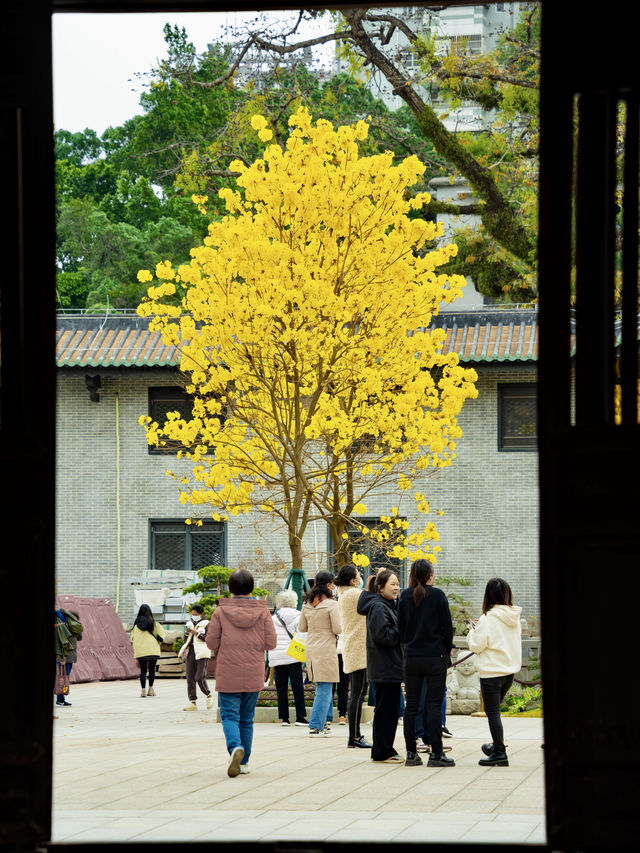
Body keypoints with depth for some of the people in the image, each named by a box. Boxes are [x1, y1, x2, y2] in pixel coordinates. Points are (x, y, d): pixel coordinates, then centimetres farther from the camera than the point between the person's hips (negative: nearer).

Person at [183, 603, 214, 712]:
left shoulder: (206, 624, 1)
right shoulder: (190, 623, 18)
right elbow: (185, 640, 20)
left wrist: (196, 632, -14)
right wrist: (187, 633, 0)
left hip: (202, 653, -6)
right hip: (191, 652, 6)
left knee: (200, 677, -13)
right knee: (190, 678, -1)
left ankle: (209, 696, 10)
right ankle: (193, 702, 0)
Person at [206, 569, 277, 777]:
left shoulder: (221, 611, -6)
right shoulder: (262, 612, -2)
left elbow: (212, 643, -5)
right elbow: (271, 643, -3)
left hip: (228, 674, -2)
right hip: (254, 675, 2)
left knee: (229, 715, 0)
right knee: (246, 718, 14)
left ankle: (235, 747, -28)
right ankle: (243, 762, 17)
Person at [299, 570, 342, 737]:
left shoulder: (307, 604, 5)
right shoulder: (331, 604, -13)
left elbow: (302, 628, 12)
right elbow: (337, 629, -14)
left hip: (310, 649, 7)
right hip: (326, 650, -7)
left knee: (323, 687, 20)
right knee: (324, 689, -2)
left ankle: (325, 720, 25)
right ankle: (316, 726, -4)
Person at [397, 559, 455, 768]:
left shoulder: (405, 596, 3)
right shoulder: (437, 595, -7)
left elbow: (400, 627, 7)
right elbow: (447, 625, -5)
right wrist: (447, 650, 7)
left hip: (411, 657, 4)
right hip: (435, 656, -4)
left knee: (411, 705, 8)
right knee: (435, 704, -1)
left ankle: (411, 753, 8)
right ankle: (436, 754, -3)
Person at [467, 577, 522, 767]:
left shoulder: (488, 619, -16)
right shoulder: (514, 618, 5)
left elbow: (476, 646, -12)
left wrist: (472, 631, 7)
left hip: (491, 672, -7)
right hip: (510, 670, 7)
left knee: (492, 712, -2)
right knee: (494, 710, 22)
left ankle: (499, 753, -5)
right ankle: (497, 745, 29)